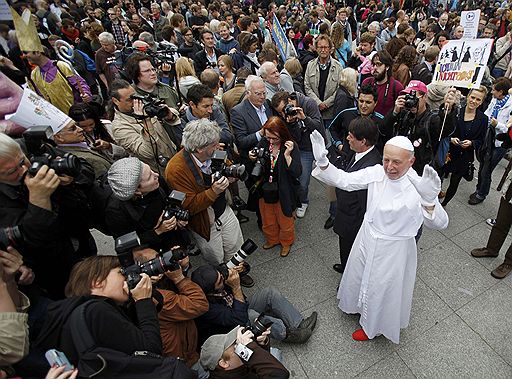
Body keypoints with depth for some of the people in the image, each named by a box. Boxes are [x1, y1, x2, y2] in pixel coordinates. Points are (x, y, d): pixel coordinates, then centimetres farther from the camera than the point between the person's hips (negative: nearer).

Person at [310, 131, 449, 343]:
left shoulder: (417, 186, -27)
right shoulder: (377, 172, -15)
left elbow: (439, 224, -33)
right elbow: (343, 180, -12)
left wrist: (430, 201, -54)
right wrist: (322, 162, -28)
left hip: (393, 250, -4)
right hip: (367, 239, 5)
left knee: (382, 289, 20)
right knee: (360, 277, 29)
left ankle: (373, 327, 51)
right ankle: (361, 306, 64)